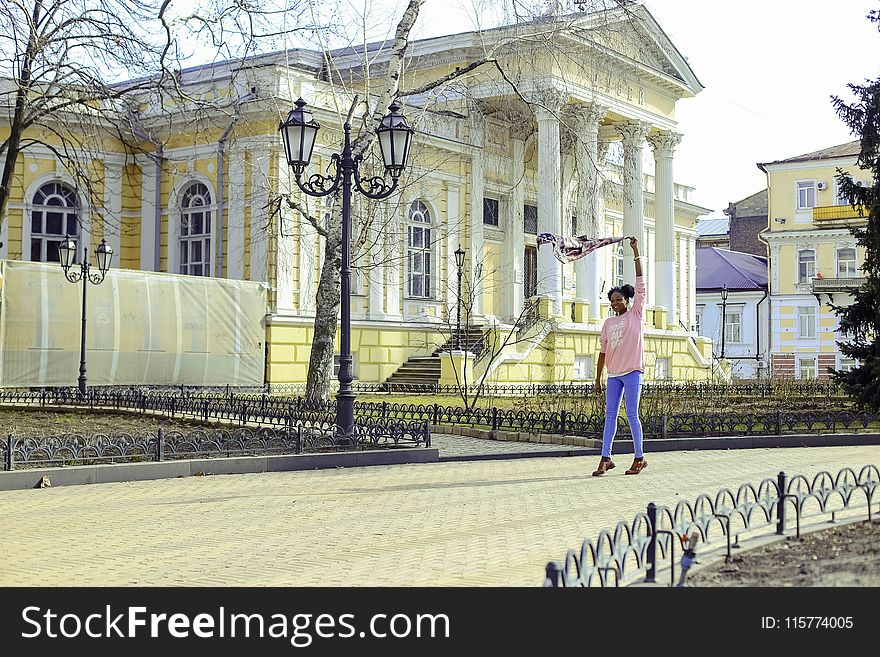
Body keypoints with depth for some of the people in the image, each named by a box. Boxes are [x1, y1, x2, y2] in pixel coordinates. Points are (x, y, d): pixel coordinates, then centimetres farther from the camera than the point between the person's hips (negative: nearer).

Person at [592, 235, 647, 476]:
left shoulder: (635, 314, 3)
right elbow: (603, 351, 13)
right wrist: (597, 379, 10)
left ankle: (639, 458, 7)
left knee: (632, 415, -3)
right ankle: (605, 459, 6)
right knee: (610, 415, 3)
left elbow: (640, 283, -3)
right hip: (613, 374, 5)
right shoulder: (608, 322, 13)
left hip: (632, 372, -5)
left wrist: (636, 251, -5)